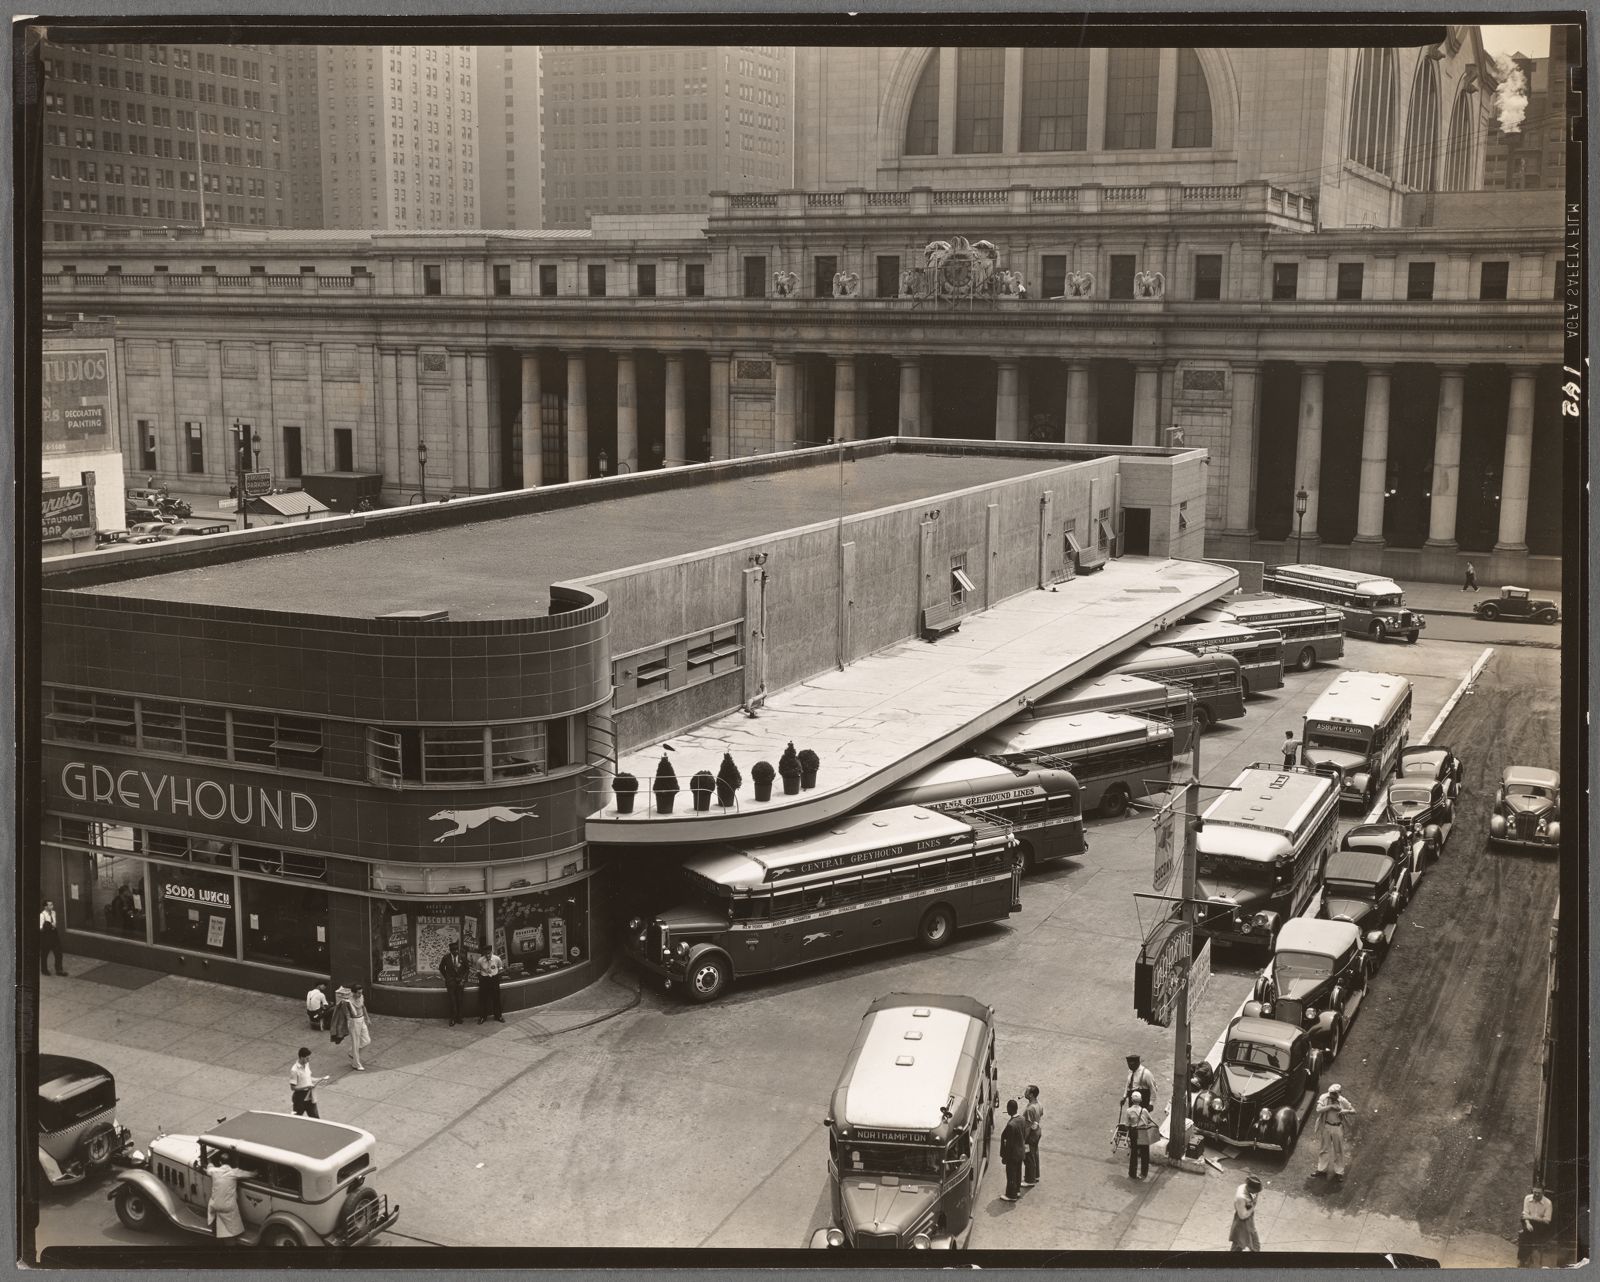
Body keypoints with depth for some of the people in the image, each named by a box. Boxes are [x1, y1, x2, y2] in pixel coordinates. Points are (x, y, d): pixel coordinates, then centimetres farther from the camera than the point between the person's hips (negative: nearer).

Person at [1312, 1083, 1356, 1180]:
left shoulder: (1342, 1101, -12)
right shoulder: (1324, 1097, -12)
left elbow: (1353, 1110, -5)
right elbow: (1318, 1109, -23)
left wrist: (1345, 1111, -25)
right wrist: (1331, 1106, -29)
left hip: (1338, 1128, -1)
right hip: (1326, 1126, 1)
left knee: (1338, 1150, 10)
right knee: (1324, 1148, 15)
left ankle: (1339, 1172, 23)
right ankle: (1322, 1169, 29)